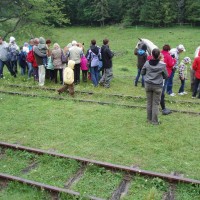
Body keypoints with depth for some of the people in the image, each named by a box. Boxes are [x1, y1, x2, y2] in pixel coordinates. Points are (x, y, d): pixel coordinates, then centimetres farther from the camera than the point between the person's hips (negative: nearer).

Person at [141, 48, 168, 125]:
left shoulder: (147, 63, -7)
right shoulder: (162, 65, -13)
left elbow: (142, 73, 6)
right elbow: (166, 76, -1)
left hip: (148, 85, 3)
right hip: (157, 86, -2)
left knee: (149, 102, 14)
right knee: (155, 103, 5)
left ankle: (149, 119, 24)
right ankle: (154, 121, 12)